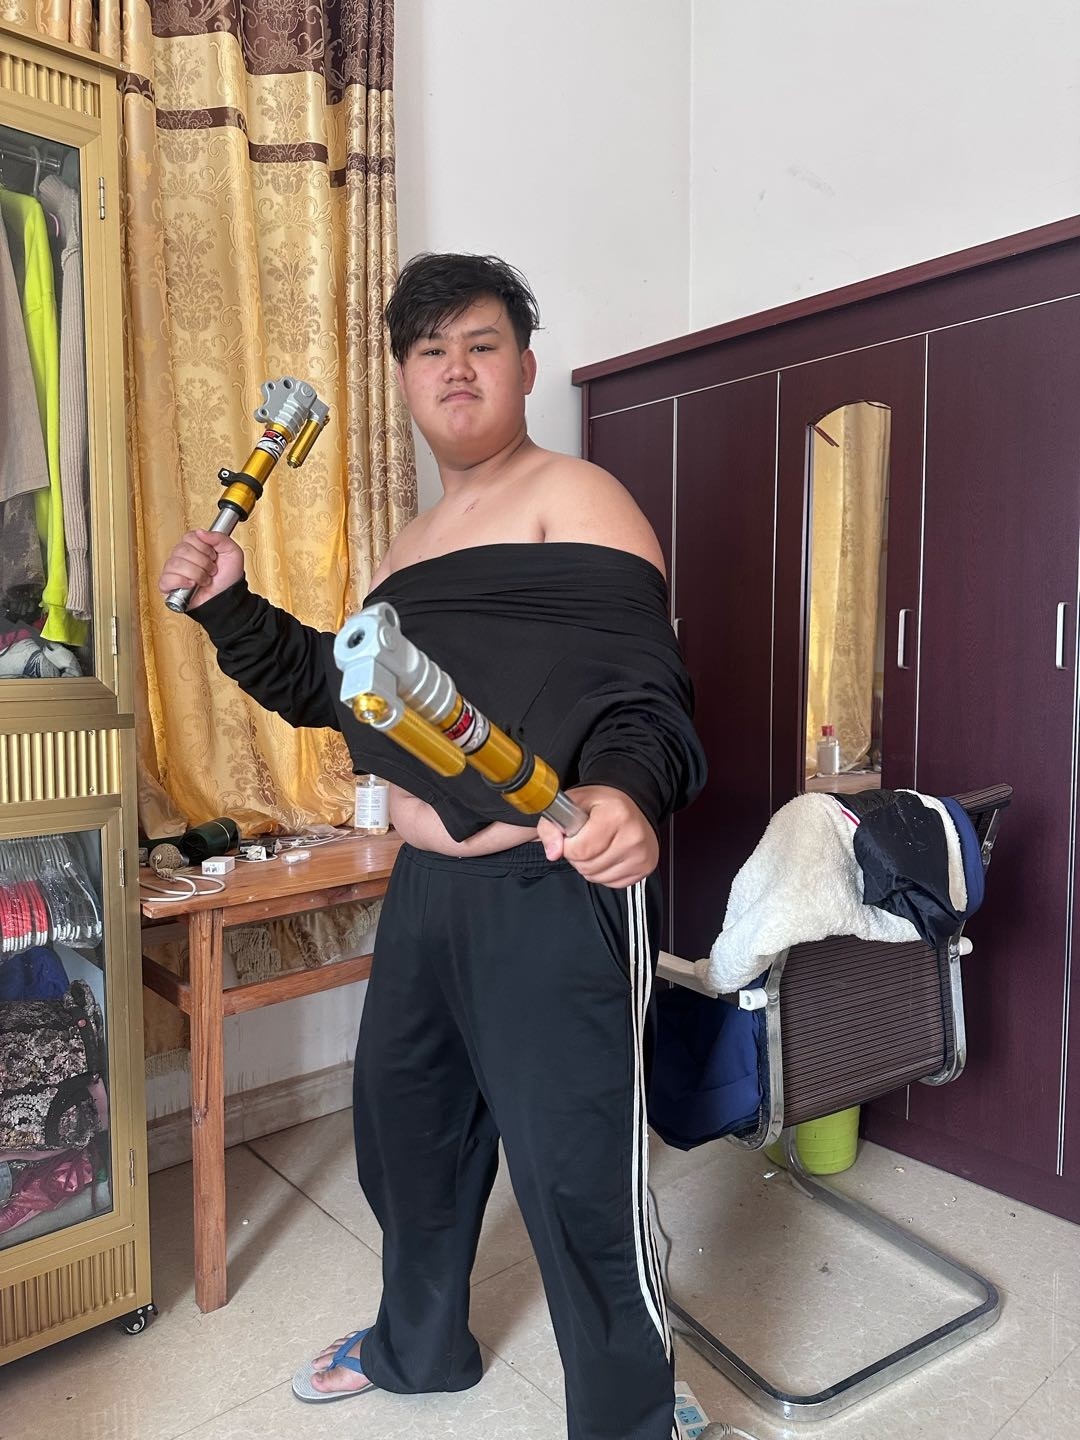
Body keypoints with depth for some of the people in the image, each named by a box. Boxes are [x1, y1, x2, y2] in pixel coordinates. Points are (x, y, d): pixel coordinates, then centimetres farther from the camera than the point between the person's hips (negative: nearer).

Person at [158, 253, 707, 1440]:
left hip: (554, 890, -8)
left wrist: (626, 793, -36)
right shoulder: (409, 548, 19)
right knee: (402, 1121, 23)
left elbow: (641, 688, -15)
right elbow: (331, 684, 23)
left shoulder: (573, 497, -5)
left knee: (577, 1181, -1)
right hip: (428, 887, 9)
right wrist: (228, 606, 10)